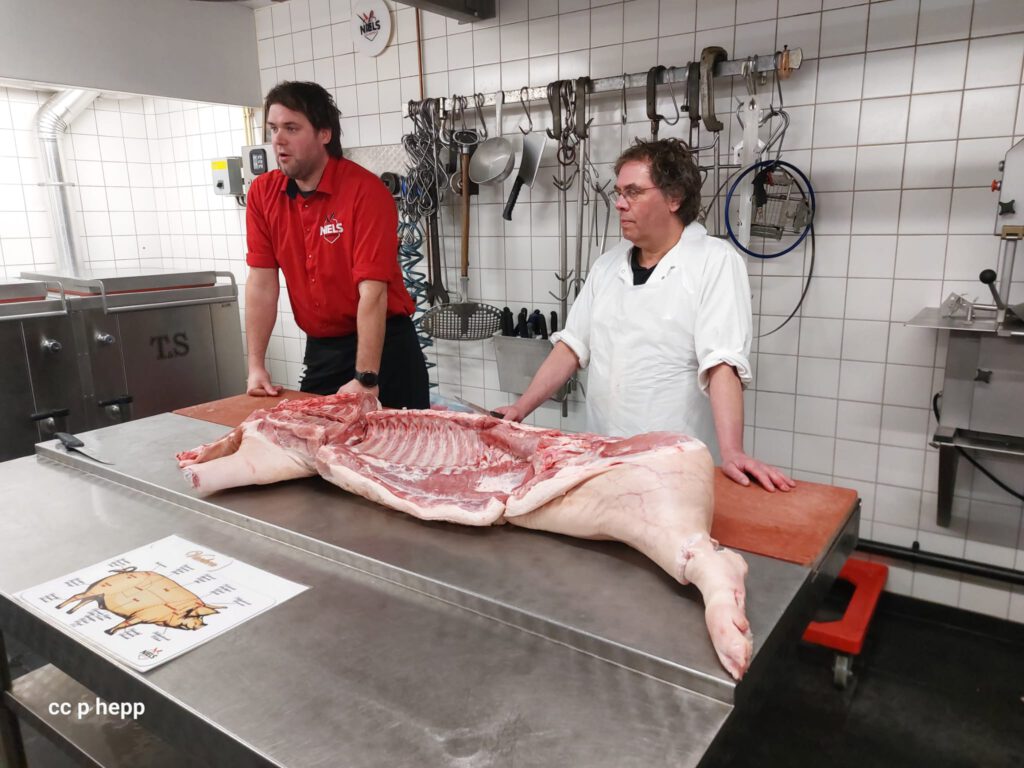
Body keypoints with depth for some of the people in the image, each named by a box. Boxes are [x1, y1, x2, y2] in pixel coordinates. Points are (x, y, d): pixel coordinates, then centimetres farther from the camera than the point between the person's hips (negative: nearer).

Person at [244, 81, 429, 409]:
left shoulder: (366, 191, -18)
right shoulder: (262, 193, -1)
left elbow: (372, 292, -23)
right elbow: (262, 281, -1)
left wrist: (366, 379, -26)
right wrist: (256, 365, -6)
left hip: (384, 346, -4)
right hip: (319, 348, 5)